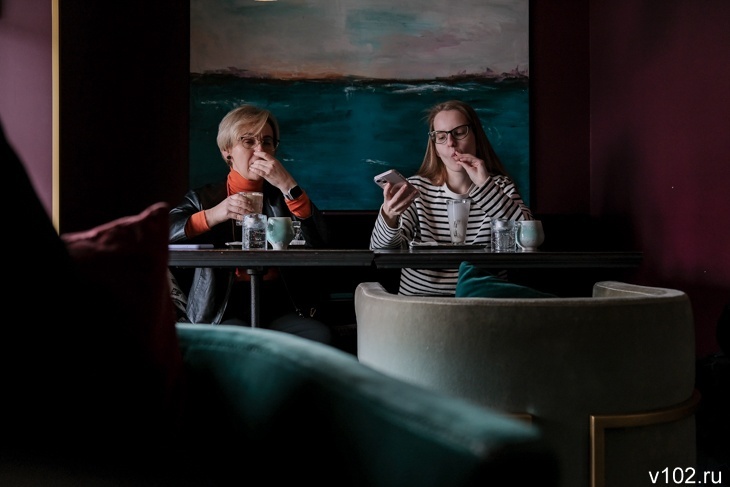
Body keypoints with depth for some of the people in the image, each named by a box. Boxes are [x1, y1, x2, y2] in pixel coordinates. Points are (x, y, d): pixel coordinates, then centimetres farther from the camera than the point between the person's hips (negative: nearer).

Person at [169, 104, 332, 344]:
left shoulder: (281, 195, 18)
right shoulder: (204, 198, 14)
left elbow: (319, 243, 0)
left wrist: (288, 186, -8)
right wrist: (213, 215, -16)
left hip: (278, 307, 3)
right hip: (222, 310, -2)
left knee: (320, 335, -28)